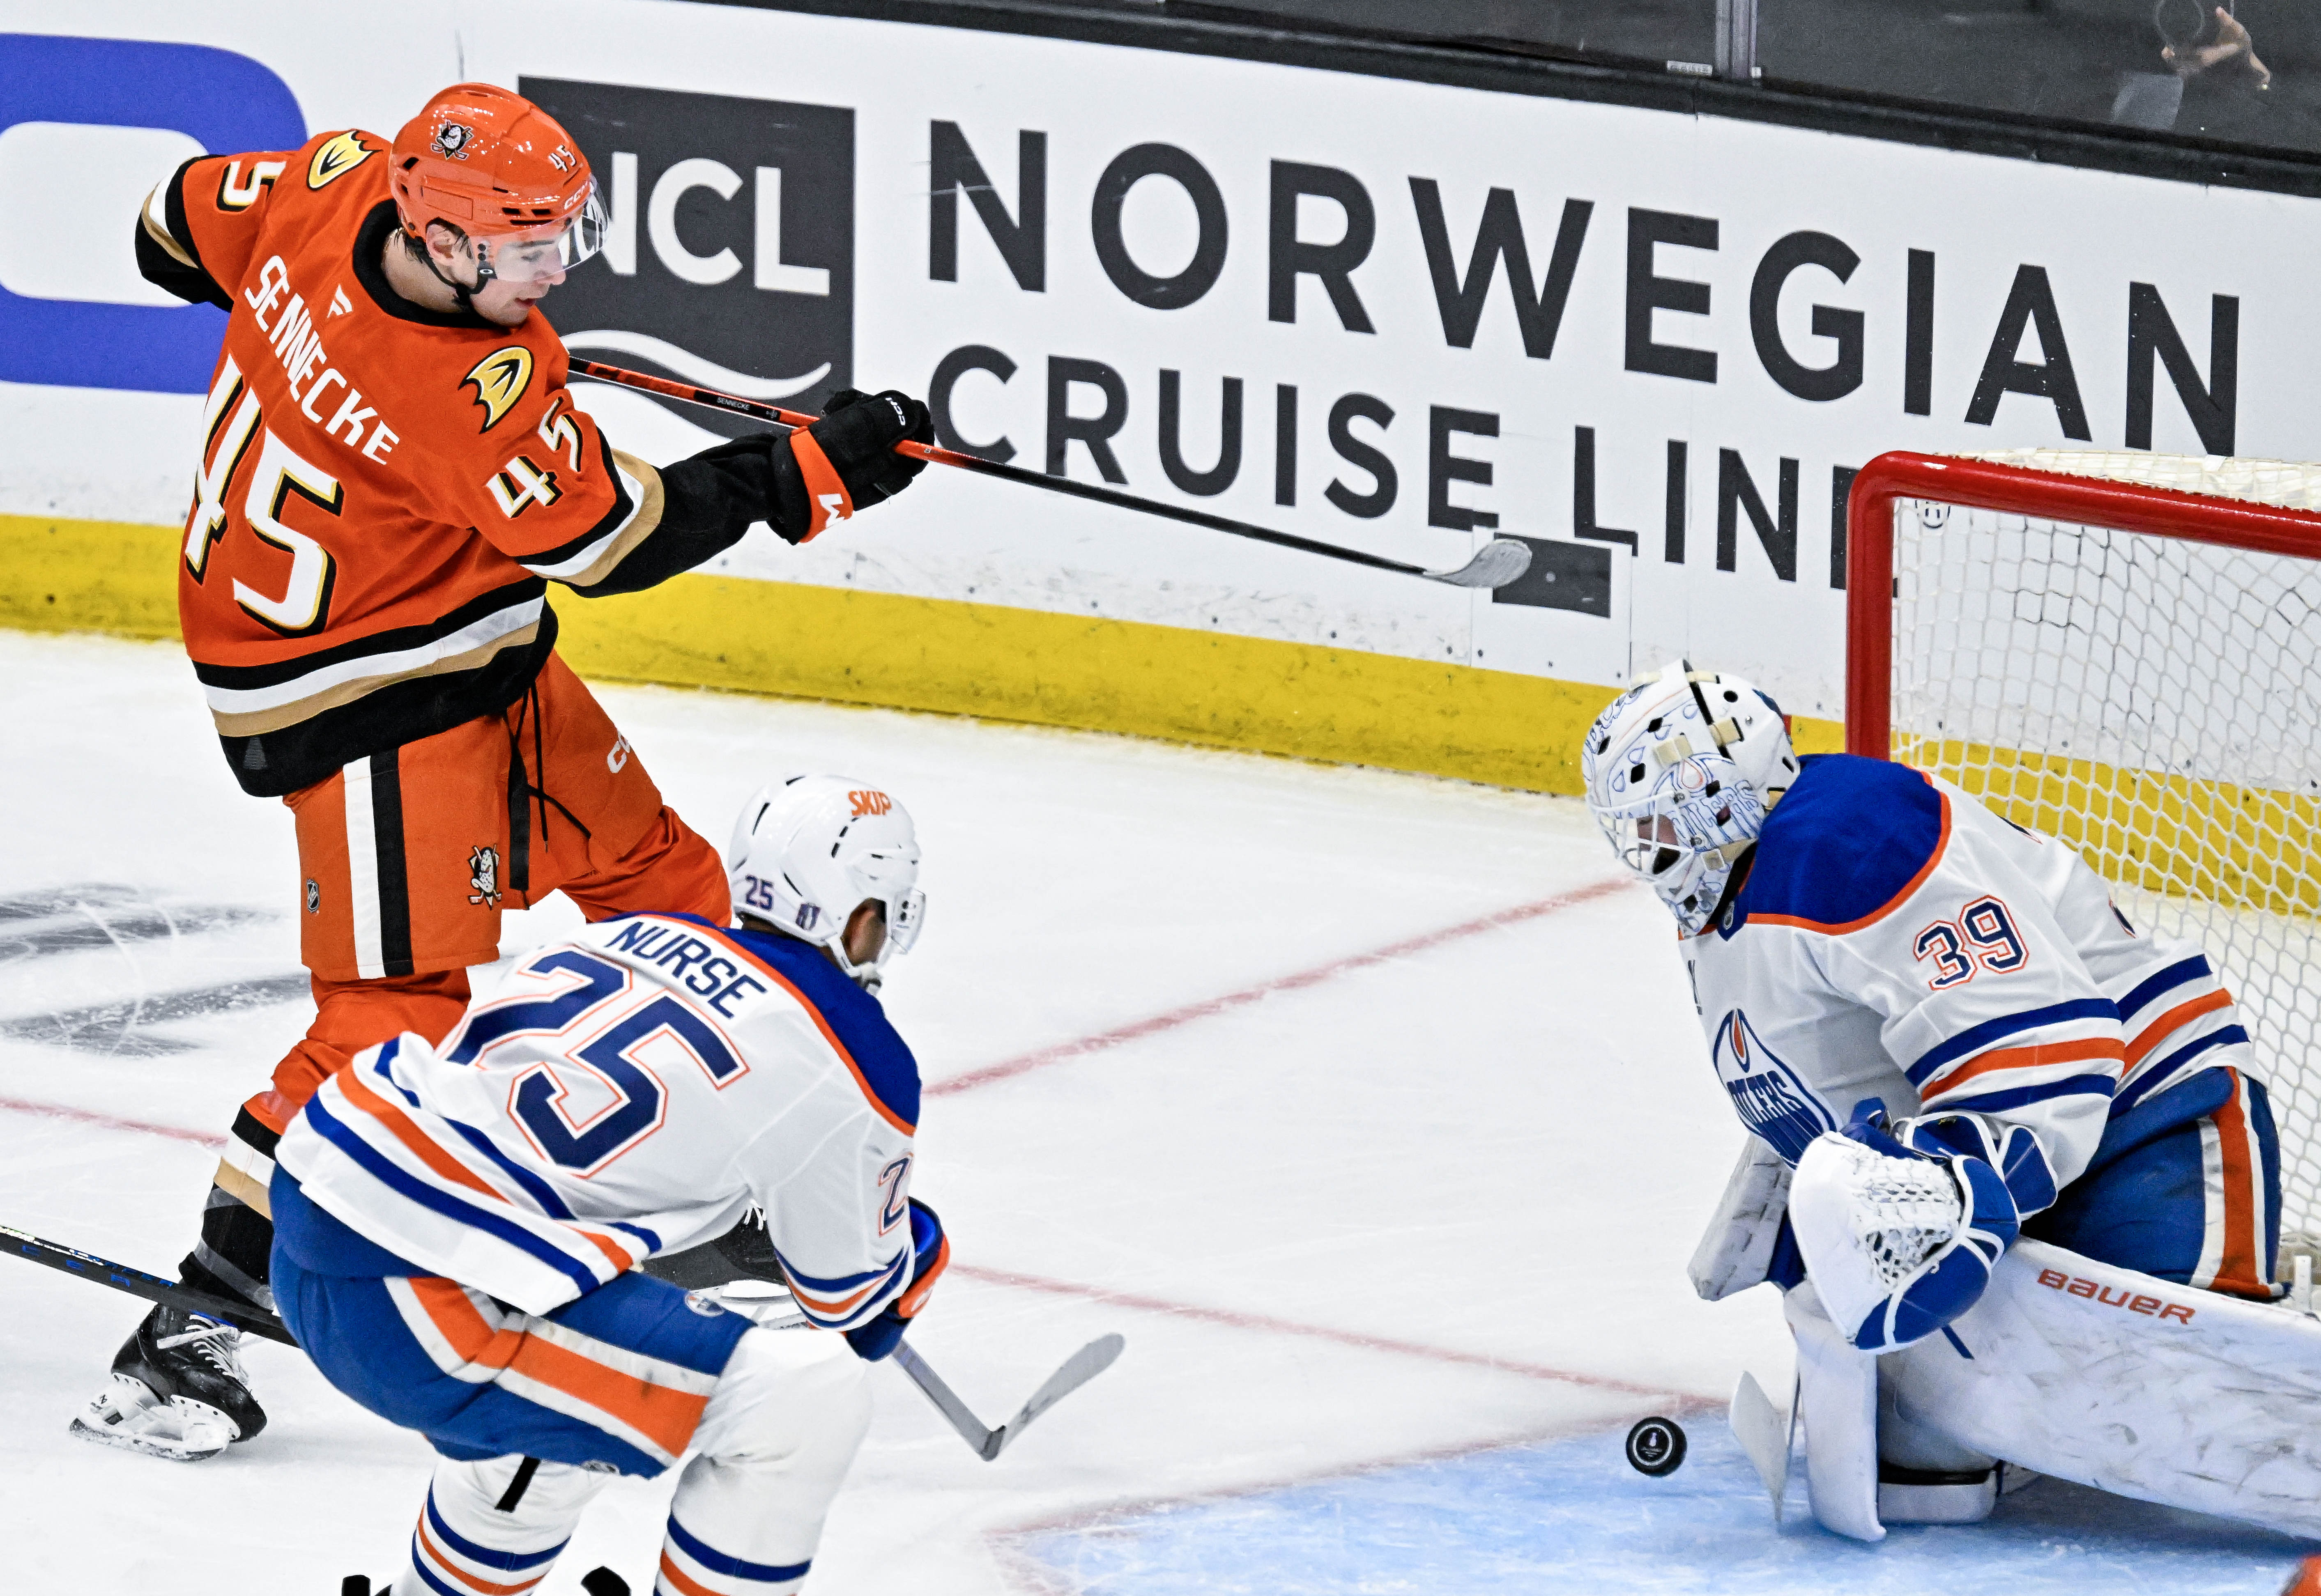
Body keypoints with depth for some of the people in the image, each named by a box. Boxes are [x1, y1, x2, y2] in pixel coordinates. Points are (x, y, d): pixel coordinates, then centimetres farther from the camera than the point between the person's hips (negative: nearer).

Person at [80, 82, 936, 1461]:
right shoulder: (470, 396, -34)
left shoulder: (337, 187, -13)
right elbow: (613, 540, -23)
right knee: (405, 997, -14)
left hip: (477, 652, 10)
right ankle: (198, 1316, -11)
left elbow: (190, 226, 7)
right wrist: (812, 474, -18)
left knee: (655, 876, 16)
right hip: (367, 698, -10)